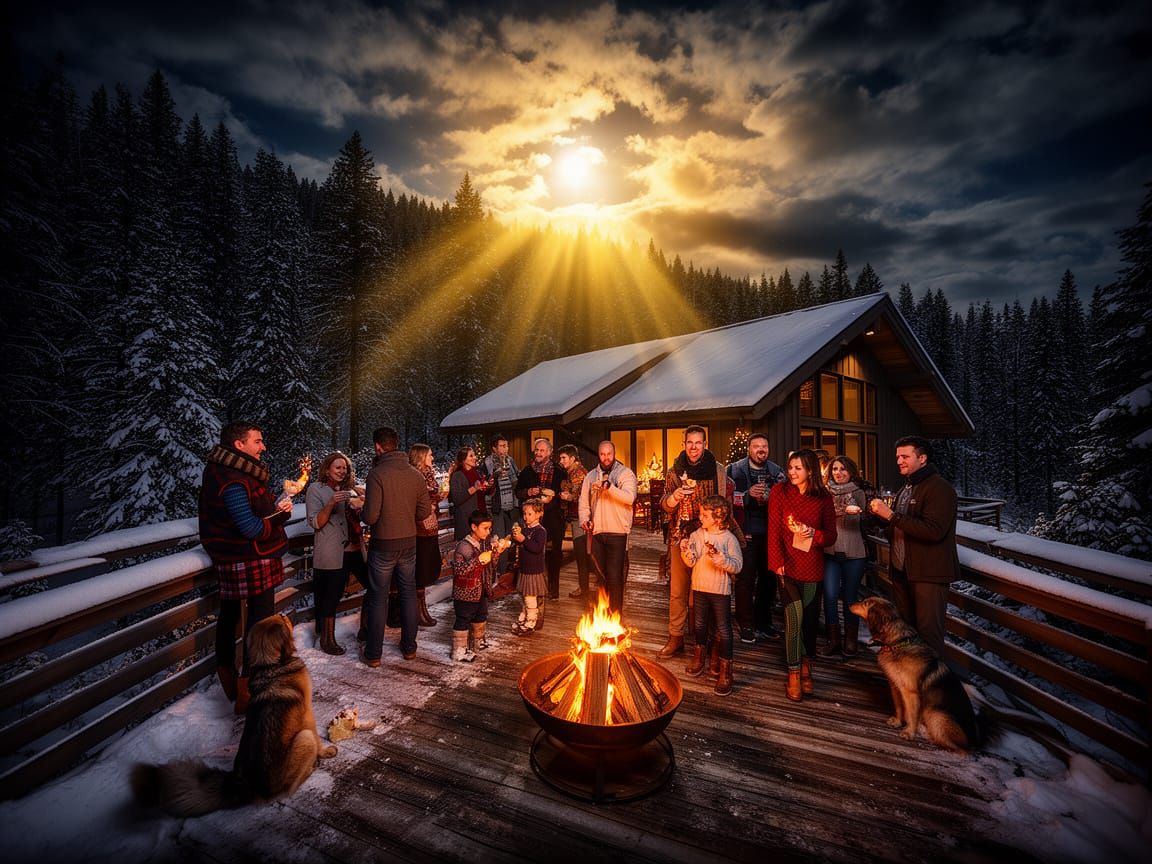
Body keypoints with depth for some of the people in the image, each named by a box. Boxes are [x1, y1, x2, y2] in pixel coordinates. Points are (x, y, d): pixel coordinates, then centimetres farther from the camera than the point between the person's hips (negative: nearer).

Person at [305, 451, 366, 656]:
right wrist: (331, 504, -24)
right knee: (332, 594, -2)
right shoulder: (316, 489, -2)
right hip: (333, 553, -6)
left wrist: (361, 504, -1)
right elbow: (315, 523, -9)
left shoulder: (349, 489, 16)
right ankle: (327, 639, 14)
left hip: (355, 549, 7)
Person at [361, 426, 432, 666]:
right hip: (409, 543, 4)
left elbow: (370, 517, -20)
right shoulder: (416, 474, -2)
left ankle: (373, 654, 19)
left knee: (378, 599, 8)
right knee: (409, 594, 16)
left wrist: (363, 511, 2)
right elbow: (424, 512, 2)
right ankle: (409, 647, 27)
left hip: (383, 545, -4)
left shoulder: (377, 473, -17)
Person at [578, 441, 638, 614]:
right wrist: (584, 518, -3)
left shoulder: (625, 473, -3)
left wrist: (609, 487, -30)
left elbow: (630, 498, -18)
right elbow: (584, 501, 14)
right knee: (603, 575, 16)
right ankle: (604, 612, 32)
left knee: (615, 577, -6)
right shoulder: (591, 476, 13)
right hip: (597, 532, 5)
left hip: (617, 533, -4)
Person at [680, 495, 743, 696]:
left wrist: (720, 558, -32)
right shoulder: (697, 535, -1)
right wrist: (686, 550, -23)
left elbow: (737, 565, -18)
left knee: (723, 630, 2)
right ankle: (700, 657, 40)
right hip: (699, 588, 5)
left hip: (720, 590, -5)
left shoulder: (729, 538, -14)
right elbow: (690, 562, -3)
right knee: (699, 624, 20)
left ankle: (725, 671, 14)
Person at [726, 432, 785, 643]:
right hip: (746, 532, -4)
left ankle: (763, 623, 26)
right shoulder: (735, 470, -2)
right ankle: (746, 626, 13)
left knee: (768, 578, 10)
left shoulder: (777, 471, 8)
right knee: (745, 579, 0)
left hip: (770, 533, 4)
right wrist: (748, 494, -20)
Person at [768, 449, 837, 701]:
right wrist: (777, 562, -13)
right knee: (795, 616, -7)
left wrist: (813, 533, -17)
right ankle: (795, 672, 10)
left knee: (807, 617, 10)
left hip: (812, 566, 2)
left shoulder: (824, 498, 1)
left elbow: (831, 536, 4)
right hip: (788, 564, -2)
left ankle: (803, 663, 32)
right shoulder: (780, 491, -3)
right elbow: (774, 530, -5)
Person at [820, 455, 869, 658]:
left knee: (850, 597, 9)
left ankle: (851, 641, 24)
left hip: (853, 553, 1)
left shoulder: (858, 493, 6)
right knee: (830, 596, -6)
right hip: (830, 552, 0)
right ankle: (833, 641, 10)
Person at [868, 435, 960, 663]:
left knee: (928, 632, -2)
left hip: (929, 574, -9)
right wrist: (881, 515, 4)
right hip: (902, 570, 9)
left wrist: (891, 515, -24)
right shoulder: (906, 488, 16)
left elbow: (934, 530, -25)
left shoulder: (939, 488, -13)